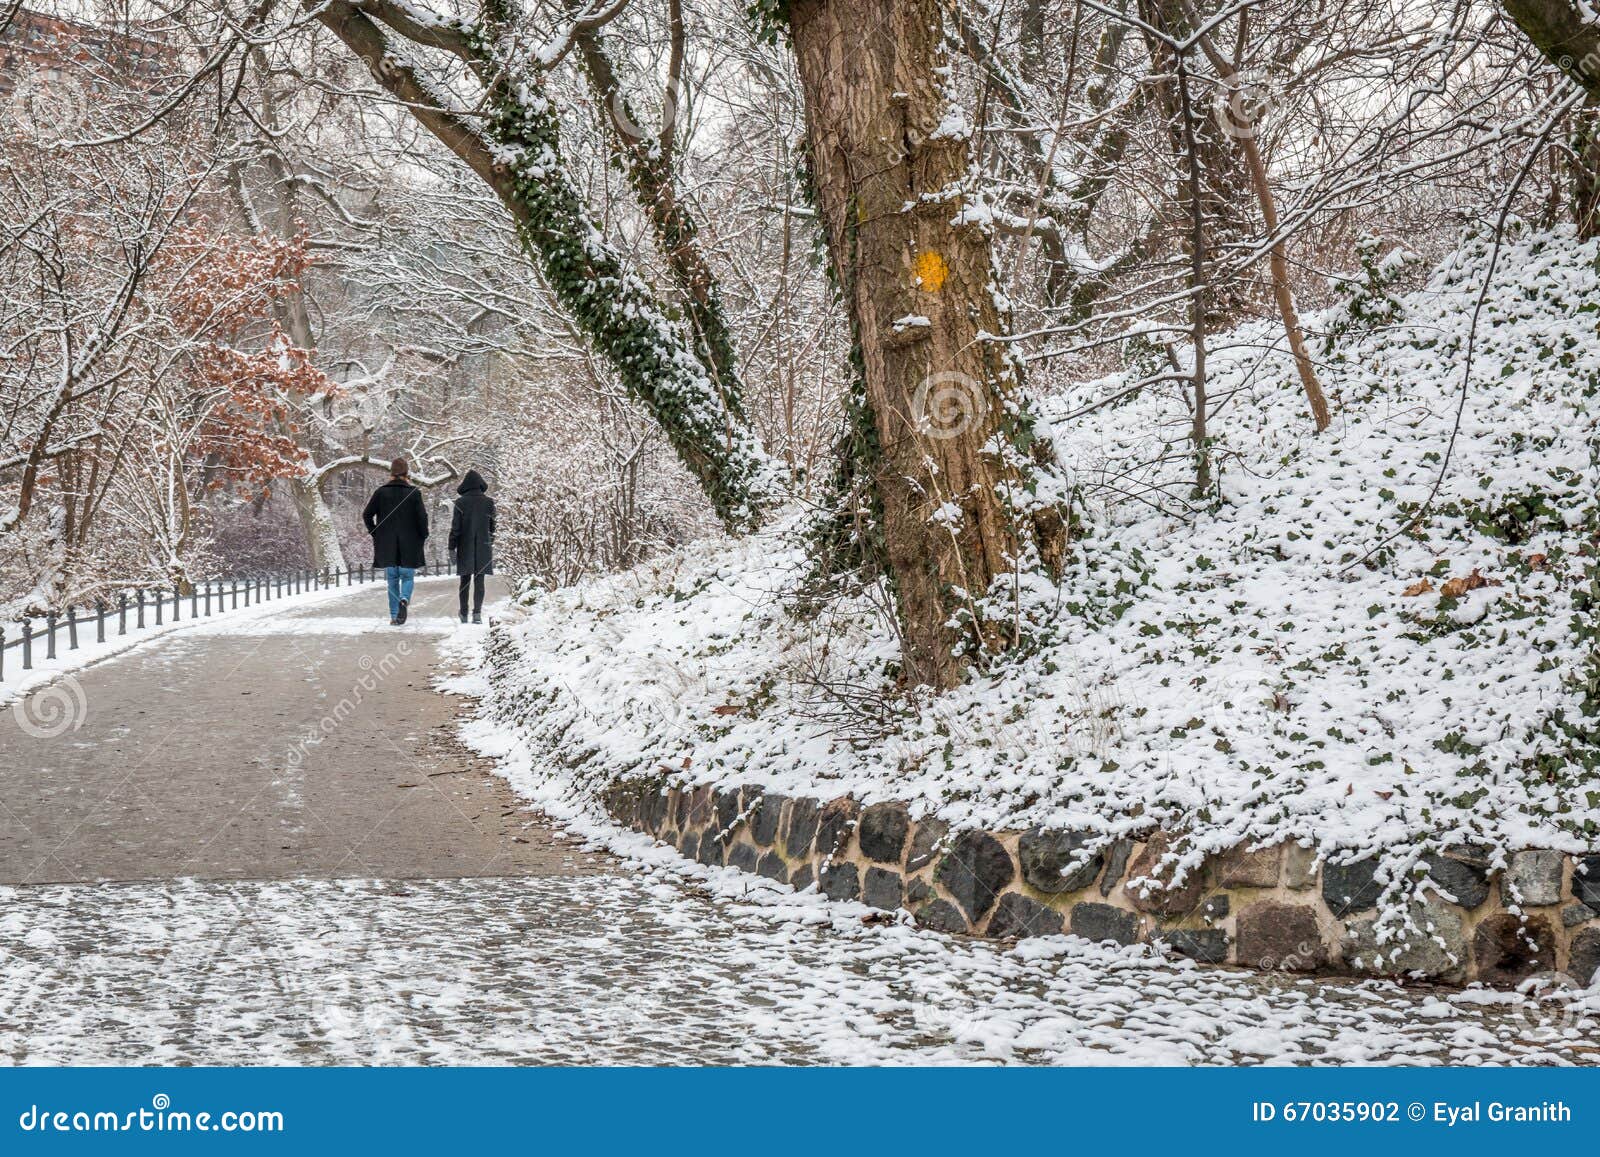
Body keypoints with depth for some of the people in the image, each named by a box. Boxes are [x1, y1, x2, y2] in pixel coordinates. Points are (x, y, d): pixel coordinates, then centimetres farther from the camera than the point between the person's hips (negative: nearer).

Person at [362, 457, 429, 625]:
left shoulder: (381, 492, 0)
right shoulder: (414, 493, -6)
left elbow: (367, 515, 0)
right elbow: (422, 517, -8)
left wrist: (374, 532, 11)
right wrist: (423, 536, 6)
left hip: (387, 544, 1)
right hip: (409, 545, -1)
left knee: (392, 579, 10)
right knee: (407, 576, 9)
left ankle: (394, 616, 5)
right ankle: (404, 599, -21)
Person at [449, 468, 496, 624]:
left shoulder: (461, 502, -7)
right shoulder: (489, 502, -1)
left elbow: (455, 527, -7)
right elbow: (492, 525, 7)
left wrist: (452, 547, -2)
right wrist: (490, 544, 21)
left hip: (465, 547, 0)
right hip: (483, 547, 0)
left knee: (465, 581, 12)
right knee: (479, 581, 1)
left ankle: (464, 613, 18)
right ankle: (477, 612, -14)